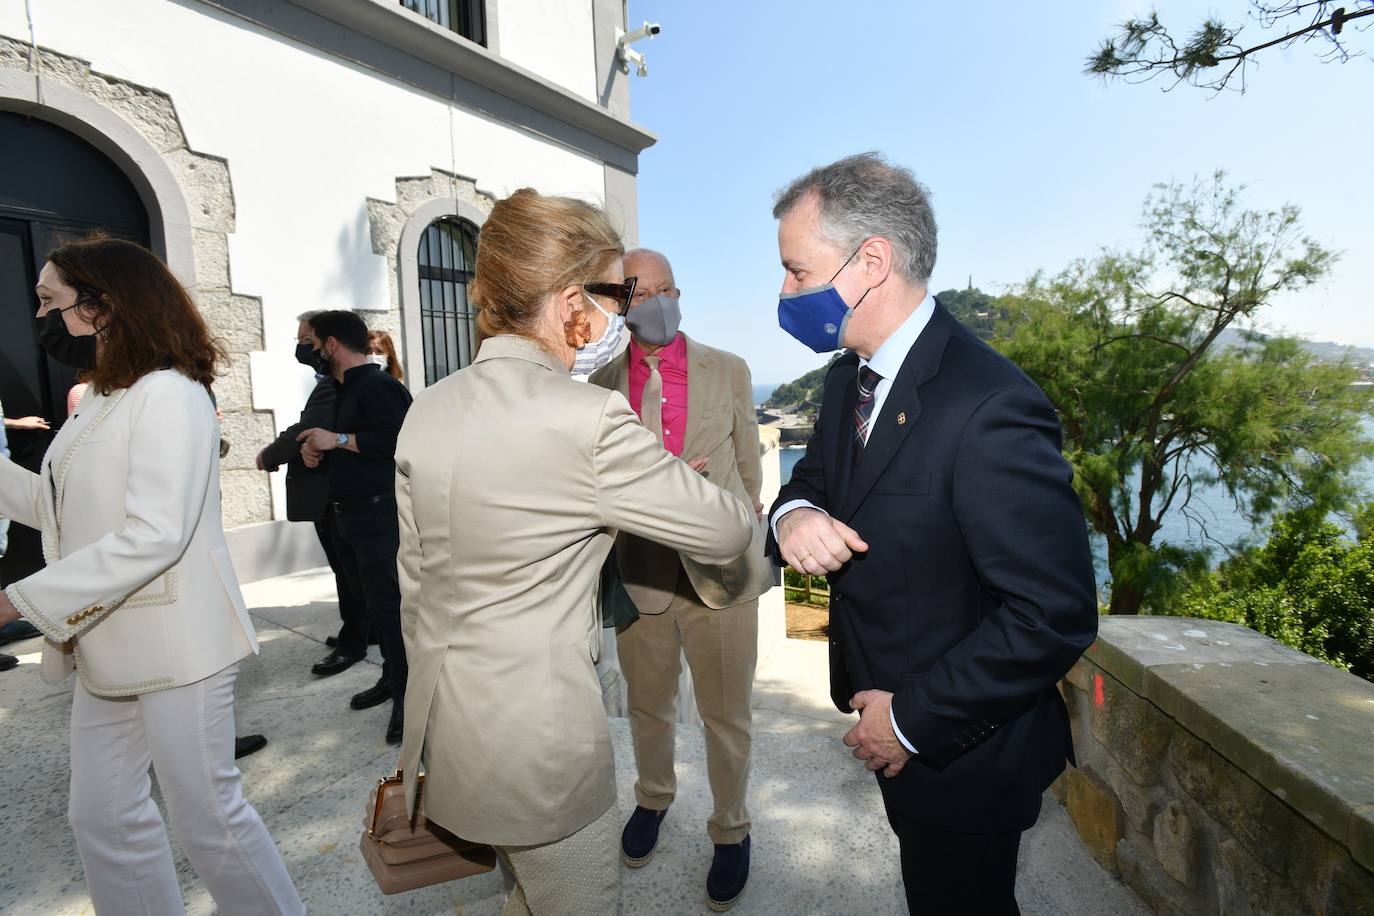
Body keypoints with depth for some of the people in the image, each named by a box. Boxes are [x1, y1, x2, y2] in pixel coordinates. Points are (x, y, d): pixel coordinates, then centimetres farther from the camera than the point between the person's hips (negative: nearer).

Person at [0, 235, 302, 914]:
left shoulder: (167, 394, -16)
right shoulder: (99, 404, 14)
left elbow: (154, 535, -24)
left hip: (175, 645, -9)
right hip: (107, 649, 9)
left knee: (207, 817, 3)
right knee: (101, 818, 17)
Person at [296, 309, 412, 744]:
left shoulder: (379, 386, -13)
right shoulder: (344, 390, 19)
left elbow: (399, 440, -27)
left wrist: (337, 440, -20)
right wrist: (315, 447, 7)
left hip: (379, 513, -10)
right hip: (348, 513, 10)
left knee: (387, 604, -7)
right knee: (372, 601, 15)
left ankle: (408, 694, 2)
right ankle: (392, 677, 27)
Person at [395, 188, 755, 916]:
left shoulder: (429, 407, -1)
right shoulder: (586, 418, -24)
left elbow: (413, 580, 7)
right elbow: (728, 531, -14)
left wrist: (437, 679, 20)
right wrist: (674, 478, 6)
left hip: (442, 724, 8)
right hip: (537, 737, -7)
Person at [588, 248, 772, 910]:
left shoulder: (729, 371, 1)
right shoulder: (601, 385, 1)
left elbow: (748, 465, 8)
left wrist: (745, 535, 9)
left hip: (721, 570, -1)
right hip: (640, 575, 1)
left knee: (727, 714, 13)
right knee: (648, 706, 21)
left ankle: (731, 829, 39)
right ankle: (653, 799, 50)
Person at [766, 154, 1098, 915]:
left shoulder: (990, 409, -30)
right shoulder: (848, 379, -2)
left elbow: (1055, 615, -27)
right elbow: (815, 475, 8)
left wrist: (914, 718, -20)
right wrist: (793, 514, -17)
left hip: (961, 751, -7)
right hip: (890, 717, 8)